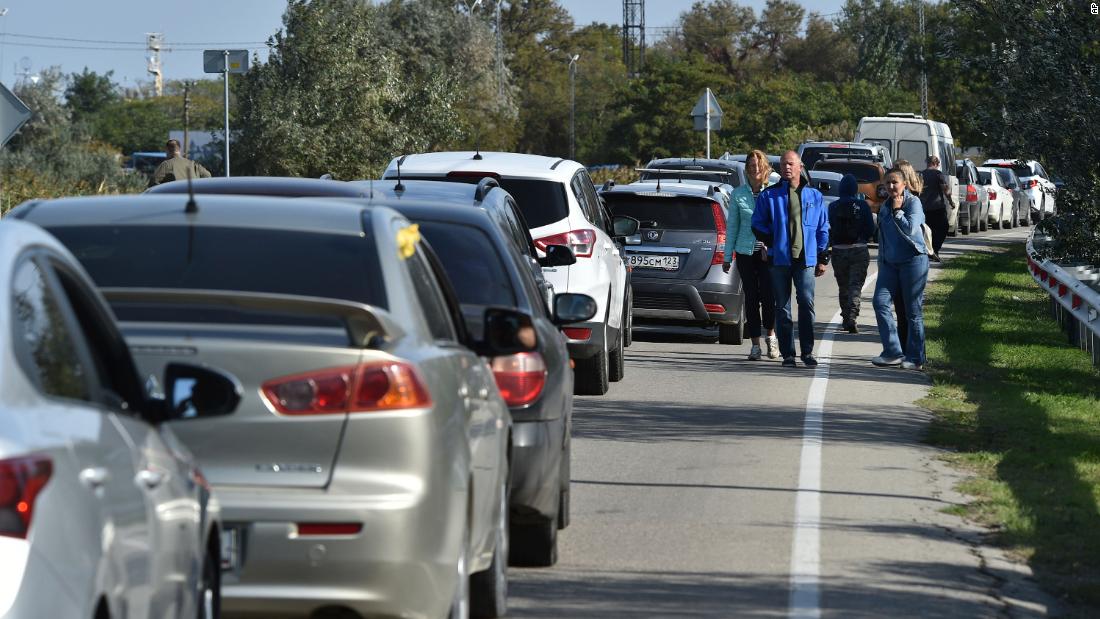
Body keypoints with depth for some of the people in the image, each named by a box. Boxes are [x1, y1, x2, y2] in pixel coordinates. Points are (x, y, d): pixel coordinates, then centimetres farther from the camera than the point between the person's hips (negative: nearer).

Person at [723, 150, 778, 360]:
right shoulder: (738, 194, 6)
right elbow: (732, 226, 10)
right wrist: (727, 256, 8)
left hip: (768, 253, -2)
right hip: (745, 253, 2)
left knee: (768, 296, -9)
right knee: (751, 297, 3)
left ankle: (771, 334, 17)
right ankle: (755, 344, 11)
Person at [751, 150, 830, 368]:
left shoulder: (814, 196, 11)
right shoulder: (769, 196, 6)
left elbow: (823, 229, 14)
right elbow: (758, 226, 10)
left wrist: (822, 259, 9)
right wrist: (773, 242, -4)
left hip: (806, 259, 0)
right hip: (779, 259, 0)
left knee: (806, 303, -8)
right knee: (782, 307, 2)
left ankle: (807, 351, 0)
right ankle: (787, 353, 6)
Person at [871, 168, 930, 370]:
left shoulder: (913, 202, -6)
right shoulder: (885, 206, 14)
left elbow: (910, 229, -21)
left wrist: (898, 211, -12)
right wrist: (881, 262, 22)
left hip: (913, 261, -6)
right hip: (890, 263, 6)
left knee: (913, 311, -1)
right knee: (880, 302, -10)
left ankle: (915, 358, 6)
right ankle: (893, 352, -8)